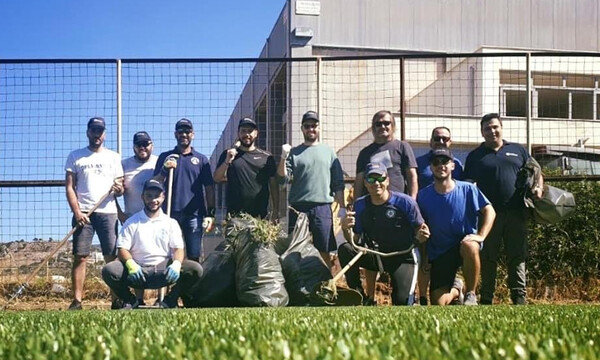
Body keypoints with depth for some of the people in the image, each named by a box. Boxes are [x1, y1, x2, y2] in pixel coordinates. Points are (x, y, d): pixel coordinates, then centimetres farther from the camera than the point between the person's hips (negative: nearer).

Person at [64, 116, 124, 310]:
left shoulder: (113, 157, 13)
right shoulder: (75, 156, 11)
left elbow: (121, 188, 11)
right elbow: (69, 187, 5)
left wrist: (119, 189, -13)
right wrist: (77, 211, -7)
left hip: (108, 212, 1)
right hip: (83, 213, -1)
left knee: (112, 258, -3)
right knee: (80, 257, -5)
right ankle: (77, 301, -3)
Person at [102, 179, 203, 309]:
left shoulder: (171, 223, 11)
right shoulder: (132, 222, 9)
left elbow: (178, 248, 3)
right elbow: (122, 249, 1)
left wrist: (176, 264, -21)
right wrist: (130, 264, -22)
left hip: (164, 271, 1)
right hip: (138, 271, 0)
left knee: (195, 269, -24)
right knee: (108, 270, -27)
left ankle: (169, 301, -5)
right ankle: (131, 301, -2)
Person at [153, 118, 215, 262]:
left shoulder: (201, 159, 11)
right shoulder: (165, 157, 12)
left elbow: (209, 188, 8)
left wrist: (211, 214, 0)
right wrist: (164, 170, -13)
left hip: (194, 214, 0)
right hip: (170, 213, 1)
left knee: (194, 257, 0)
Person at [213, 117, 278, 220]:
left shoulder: (266, 157, 11)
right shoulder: (228, 155, 12)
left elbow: (273, 185, 11)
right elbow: (217, 178, 4)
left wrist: (275, 211, 4)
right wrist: (227, 161, -13)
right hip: (234, 214, 0)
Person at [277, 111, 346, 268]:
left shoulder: (328, 152, 11)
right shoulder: (294, 153, 9)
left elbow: (338, 182, 9)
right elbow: (282, 178, -1)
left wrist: (342, 206, 2)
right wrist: (283, 158, -14)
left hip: (323, 208, 0)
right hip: (298, 208, 0)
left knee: (324, 251, 4)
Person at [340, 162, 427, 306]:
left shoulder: (405, 202, -14)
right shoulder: (360, 205, -3)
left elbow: (419, 232, -8)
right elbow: (354, 240, -2)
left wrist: (422, 236, -32)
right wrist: (346, 229, -23)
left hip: (403, 257, -3)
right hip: (376, 256, 4)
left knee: (401, 301, -22)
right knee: (345, 249, -21)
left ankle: (410, 293, 18)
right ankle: (360, 298, -11)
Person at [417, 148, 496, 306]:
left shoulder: (467, 189, -5)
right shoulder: (423, 196, -1)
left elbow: (489, 211, -4)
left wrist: (480, 235, -17)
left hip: (465, 241, -2)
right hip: (439, 253, 2)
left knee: (469, 246, -41)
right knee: (439, 304, -10)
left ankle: (470, 294, -18)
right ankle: (454, 289, 31)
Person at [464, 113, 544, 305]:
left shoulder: (517, 150, 16)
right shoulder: (475, 156, 12)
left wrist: (538, 187, -3)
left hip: (516, 212, 1)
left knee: (517, 256, 2)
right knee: (488, 257, 3)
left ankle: (519, 296, 6)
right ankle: (486, 298, 10)